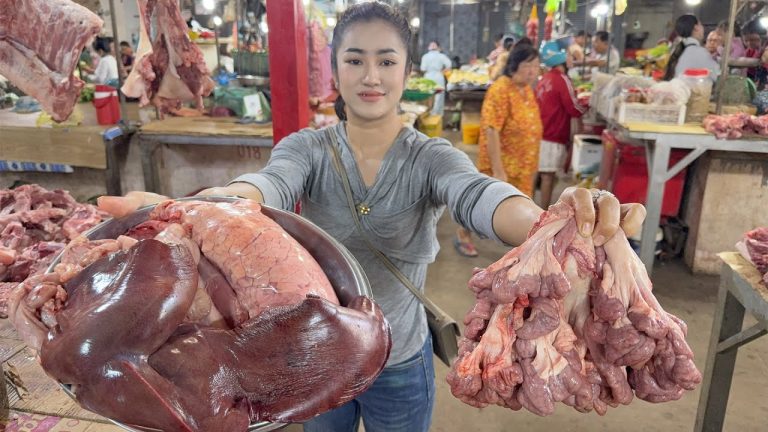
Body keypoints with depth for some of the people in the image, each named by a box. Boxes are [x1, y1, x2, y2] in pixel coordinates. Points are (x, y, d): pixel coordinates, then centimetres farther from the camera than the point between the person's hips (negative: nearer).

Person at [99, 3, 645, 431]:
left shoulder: (431, 156, -14)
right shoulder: (308, 148, -10)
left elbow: (477, 194, -34)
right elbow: (268, 185, -31)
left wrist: (548, 223, -58)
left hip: (400, 362, -1)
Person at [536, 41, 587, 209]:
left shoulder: (545, 79, 10)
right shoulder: (562, 79, -13)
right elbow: (573, 109, -13)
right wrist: (587, 107, 5)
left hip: (540, 134, 8)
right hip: (552, 138, -8)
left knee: (539, 174, 13)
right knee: (548, 176, -2)